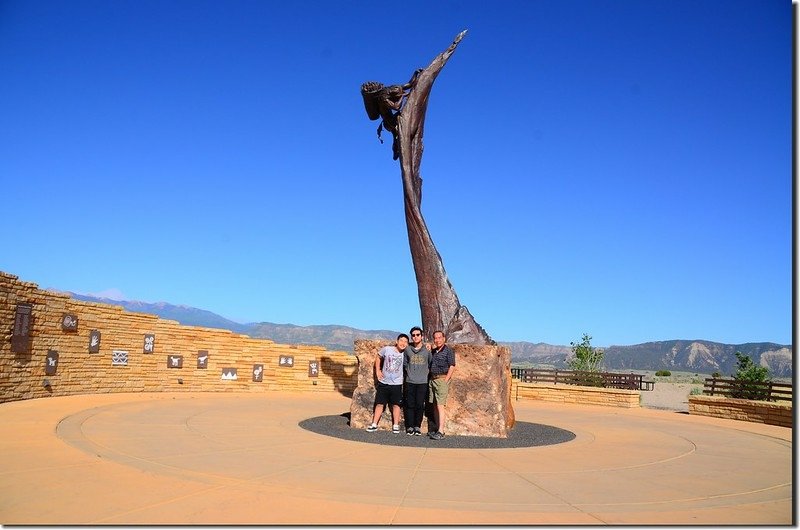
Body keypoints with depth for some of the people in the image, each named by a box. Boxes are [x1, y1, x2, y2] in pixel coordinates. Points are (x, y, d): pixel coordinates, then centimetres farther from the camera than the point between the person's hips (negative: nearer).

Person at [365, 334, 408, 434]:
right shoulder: (387, 349, -8)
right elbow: (378, 357, 9)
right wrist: (377, 371, 4)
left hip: (397, 384, -1)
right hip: (383, 382, 1)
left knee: (396, 405, 6)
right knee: (379, 404, 7)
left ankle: (395, 426, 17)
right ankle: (374, 425, 15)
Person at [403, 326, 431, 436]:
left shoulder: (427, 350, 0)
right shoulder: (407, 350, 3)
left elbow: (431, 364, 11)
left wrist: (426, 372, 4)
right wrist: (409, 372, 8)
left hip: (422, 382, -1)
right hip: (410, 382, 1)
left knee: (420, 405, 0)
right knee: (410, 405, 2)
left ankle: (418, 427, 10)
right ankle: (410, 427, 9)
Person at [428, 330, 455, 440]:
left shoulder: (448, 350, -4)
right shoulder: (433, 351, 16)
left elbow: (452, 366, -9)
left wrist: (445, 380, -14)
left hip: (442, 379, -7)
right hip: (433, 379, 7)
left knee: (440, 406, -12)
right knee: (435, 406, 8)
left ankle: (441, 432, -14)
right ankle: (437, 428, 13)